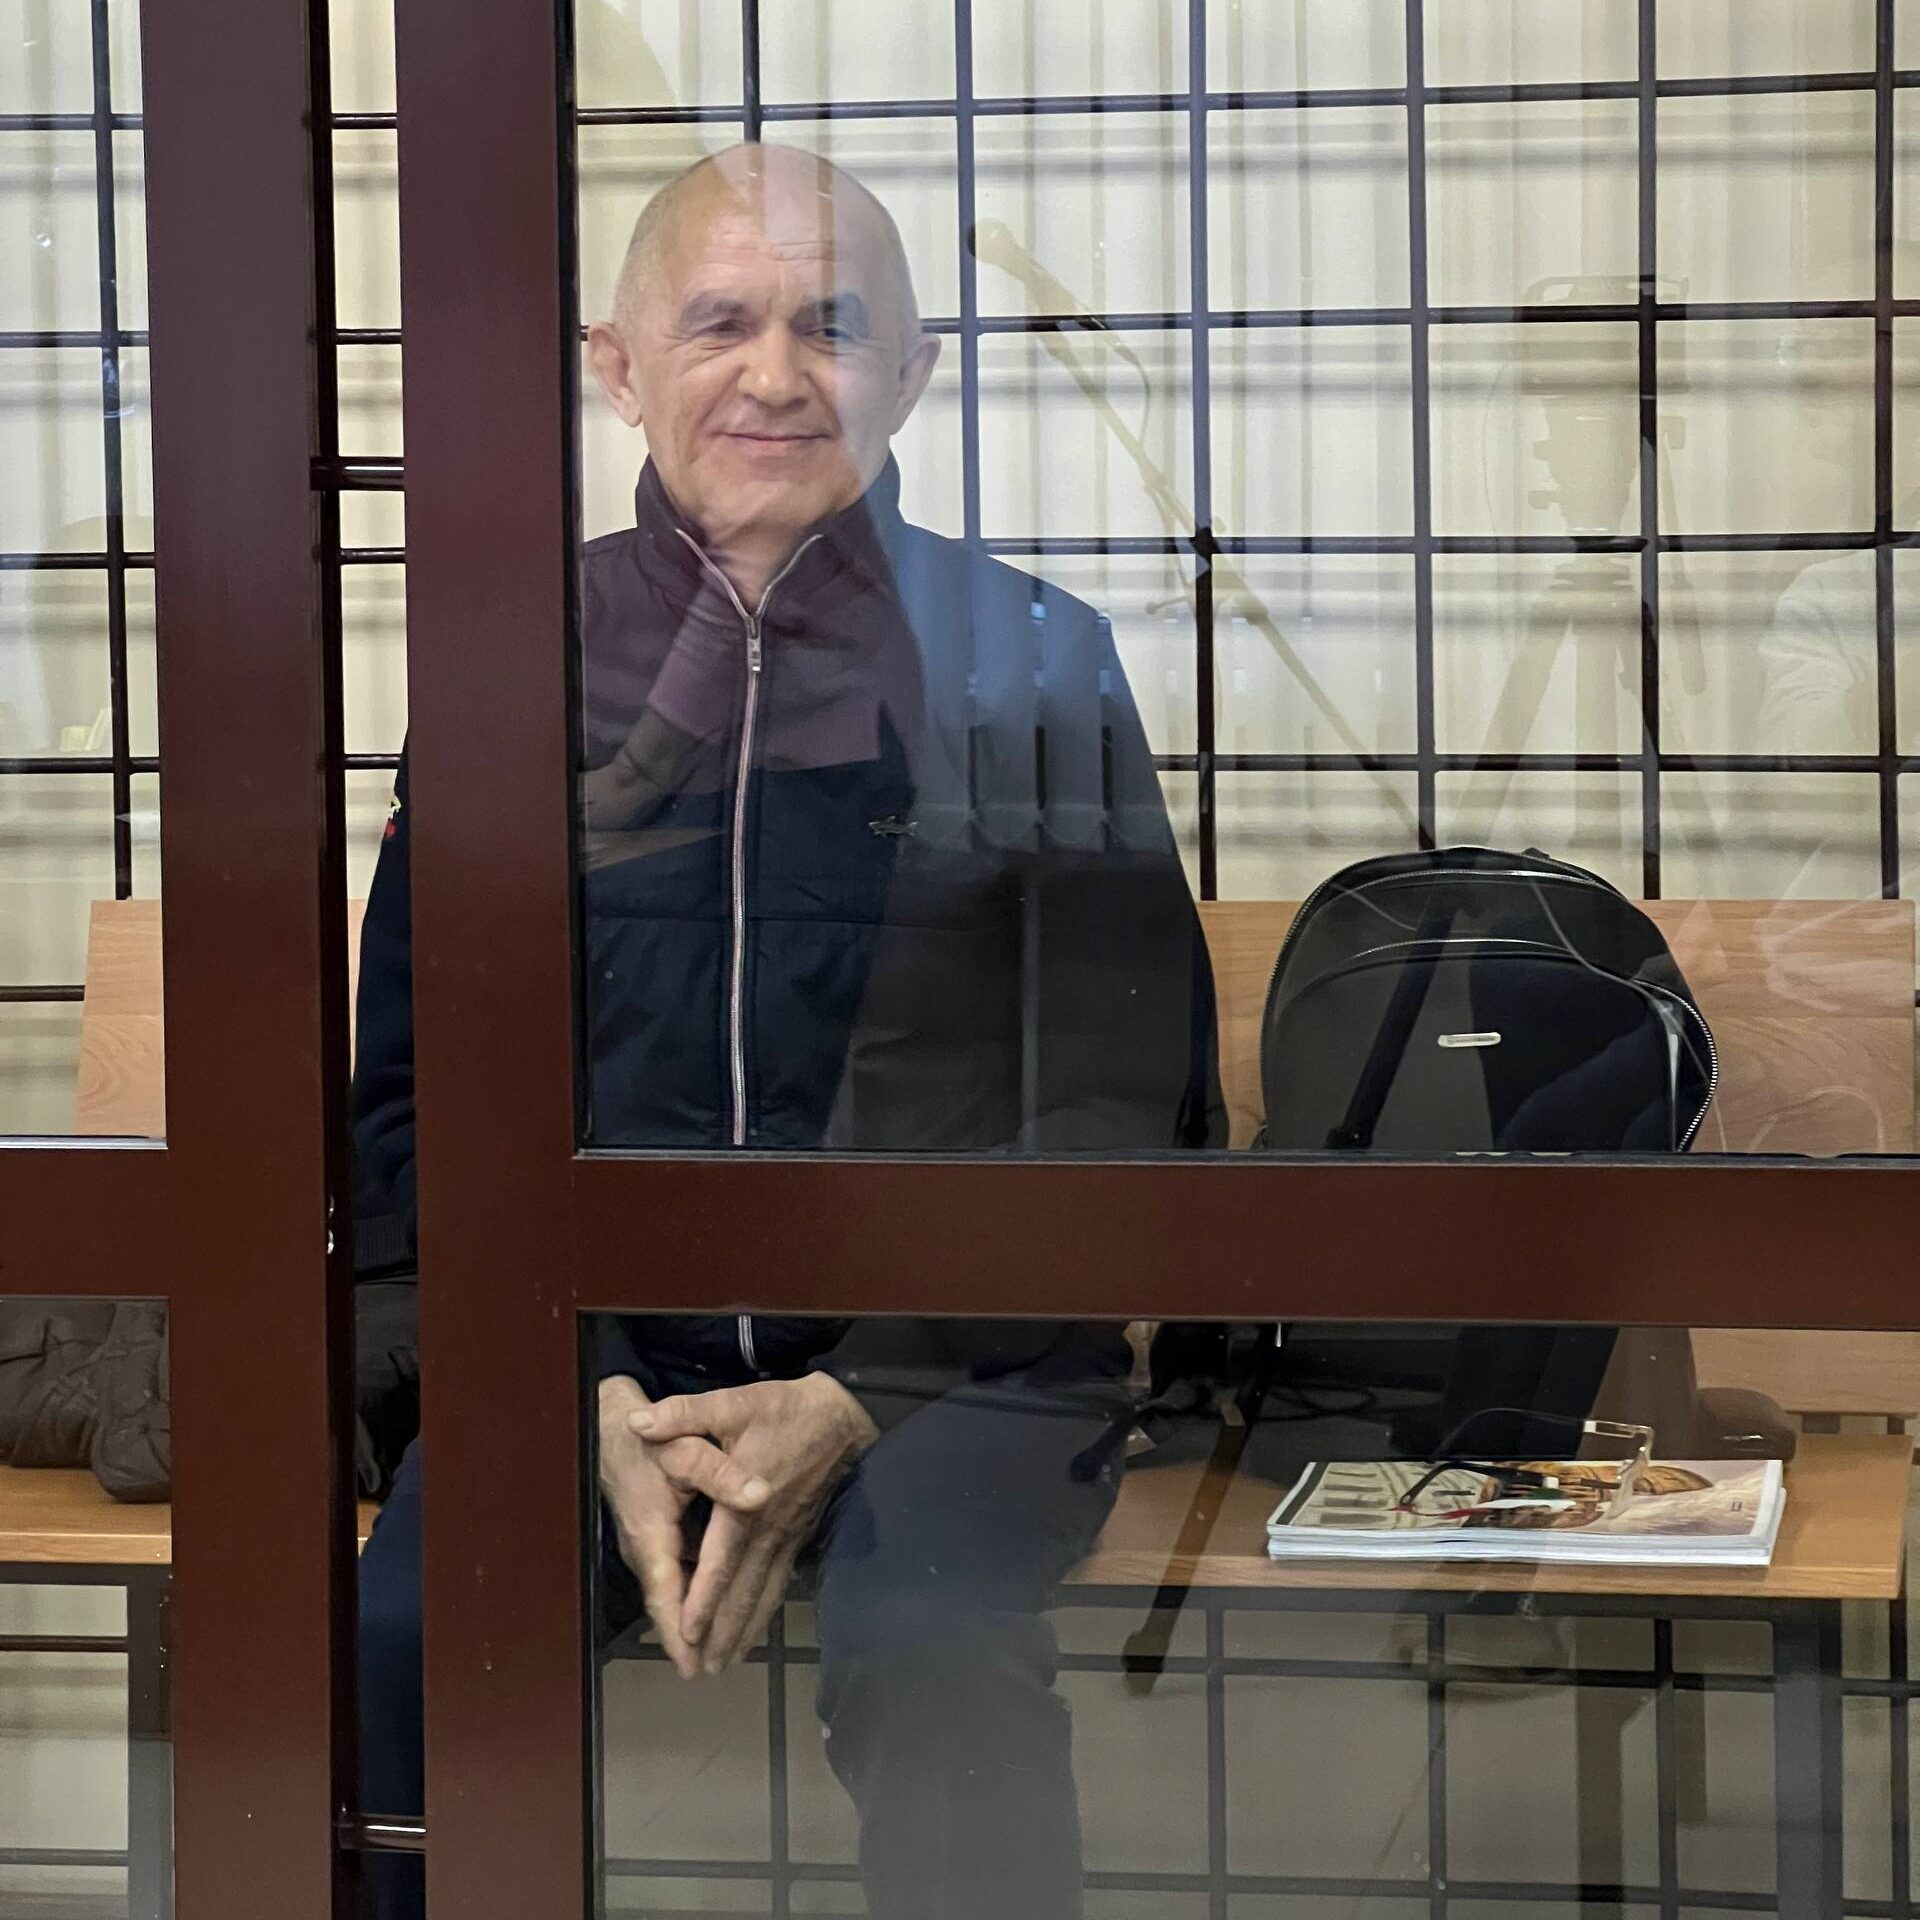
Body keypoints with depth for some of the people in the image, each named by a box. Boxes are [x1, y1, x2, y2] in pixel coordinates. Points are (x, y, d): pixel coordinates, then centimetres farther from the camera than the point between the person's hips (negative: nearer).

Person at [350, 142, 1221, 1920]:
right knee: (399, 1644, -29)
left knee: (929, 1646, -35)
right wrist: (600, 1407, -9)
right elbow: (413, 1105, 8)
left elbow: (1122, 1115, 0)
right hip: (595, 1341, 2)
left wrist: (849, 1404, -12)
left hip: (954, 1346, -1)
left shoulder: (1030, 662, 4)